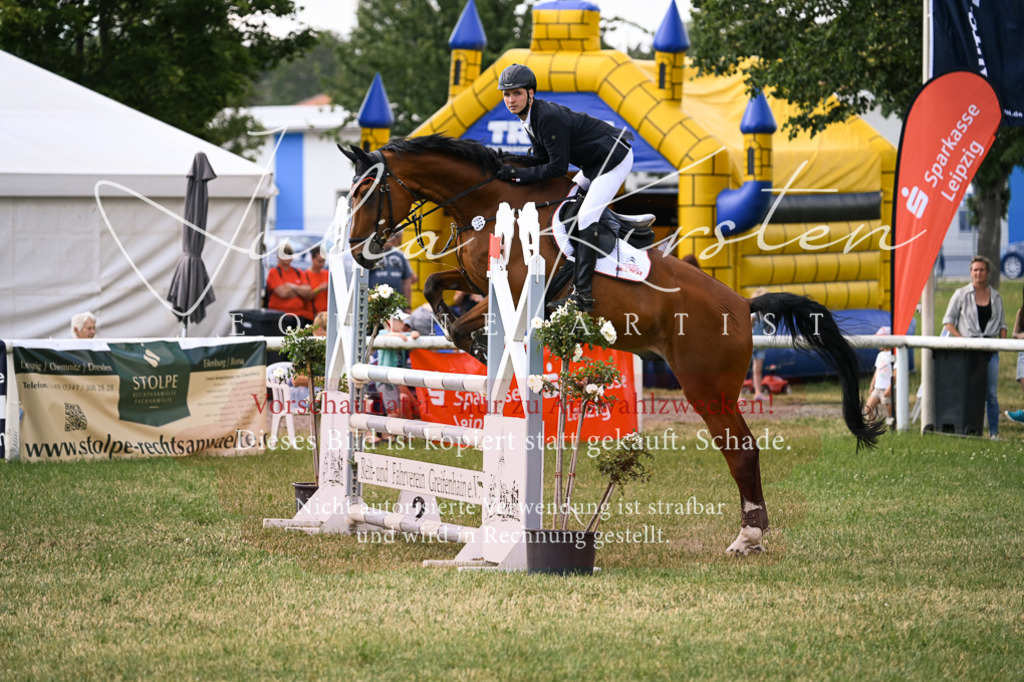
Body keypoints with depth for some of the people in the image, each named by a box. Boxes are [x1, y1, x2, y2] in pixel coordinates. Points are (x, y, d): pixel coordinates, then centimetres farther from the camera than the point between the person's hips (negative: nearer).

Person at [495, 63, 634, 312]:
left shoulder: (548, 118, -28)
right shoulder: (530, 119, 3)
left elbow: (558, 167, -27)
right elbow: (541, 159, 6)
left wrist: (518, 175, -23)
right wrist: (508, 163, -5)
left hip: (615, 158, -11)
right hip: (594, 163, 11)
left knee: (586, 218, -18)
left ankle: (583, 296, -21)